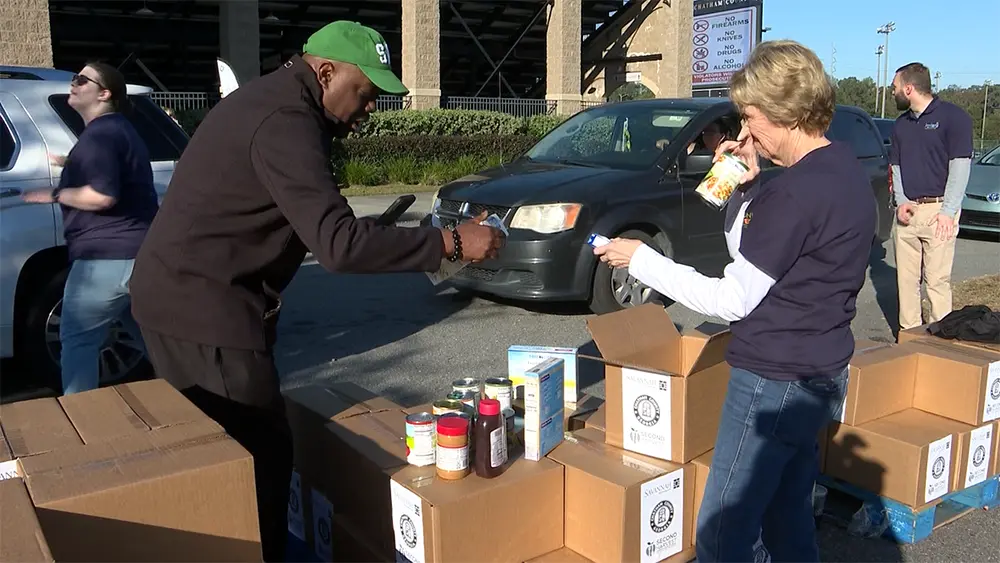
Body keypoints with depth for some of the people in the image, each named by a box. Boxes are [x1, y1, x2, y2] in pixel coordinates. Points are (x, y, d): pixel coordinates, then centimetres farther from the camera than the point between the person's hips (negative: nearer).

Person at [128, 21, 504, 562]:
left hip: (185, 293, 10)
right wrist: (451, 243, -25)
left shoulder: (270, 98, 13)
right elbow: (338, 244, -28)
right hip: (201, 305, -10)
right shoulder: (285, 119, -20)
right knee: (261, 453, -5)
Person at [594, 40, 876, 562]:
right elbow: (745, 251, 16)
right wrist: (747, 186, 2)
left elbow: (731, 299, -19)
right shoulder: (843, 167, 8)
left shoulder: (797, 191, -23)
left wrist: (640, 258, -12)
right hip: (819, 375, 10)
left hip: (776, 384, -10)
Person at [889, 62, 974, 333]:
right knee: (906, 279, 7)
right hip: (907, 211, 6)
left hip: (937, 211, -6)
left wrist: (948, 212, -14)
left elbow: (960, 166, -7)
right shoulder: (901, 123, 16)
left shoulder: (953, 116, -3)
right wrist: (901, 201, 0)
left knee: (937, 279, -7)